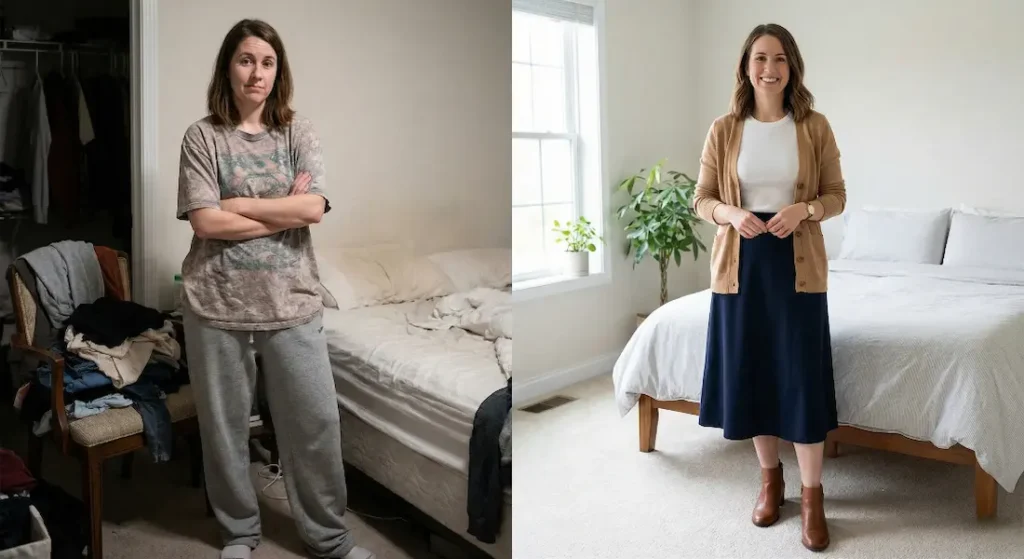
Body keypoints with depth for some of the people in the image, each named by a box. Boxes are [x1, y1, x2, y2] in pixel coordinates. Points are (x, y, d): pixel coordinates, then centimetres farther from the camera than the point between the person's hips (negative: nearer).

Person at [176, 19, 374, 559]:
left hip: (291, 301, 1)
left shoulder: (298, 132, 4)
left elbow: (314, 208, -10)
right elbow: (205, 222, -11)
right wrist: (285, 208, -10)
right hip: (217, 303, 0)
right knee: (224, 424, 12)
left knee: (316, 420, 5)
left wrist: (237, 205, -11)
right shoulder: (202, 136, 0)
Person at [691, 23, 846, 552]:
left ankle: (812, 494, 13)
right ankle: (770, 476, 28)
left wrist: (803, 209, -16)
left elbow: (837, 196, 4)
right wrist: (731, 213, -16)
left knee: (803, 377, -1)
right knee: (750, 373, 8)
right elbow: (701, 199, 5)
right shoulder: (723, 130, 2)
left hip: (798, 265, -1)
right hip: (740, 265, 1)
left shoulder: (815, 127, 0)